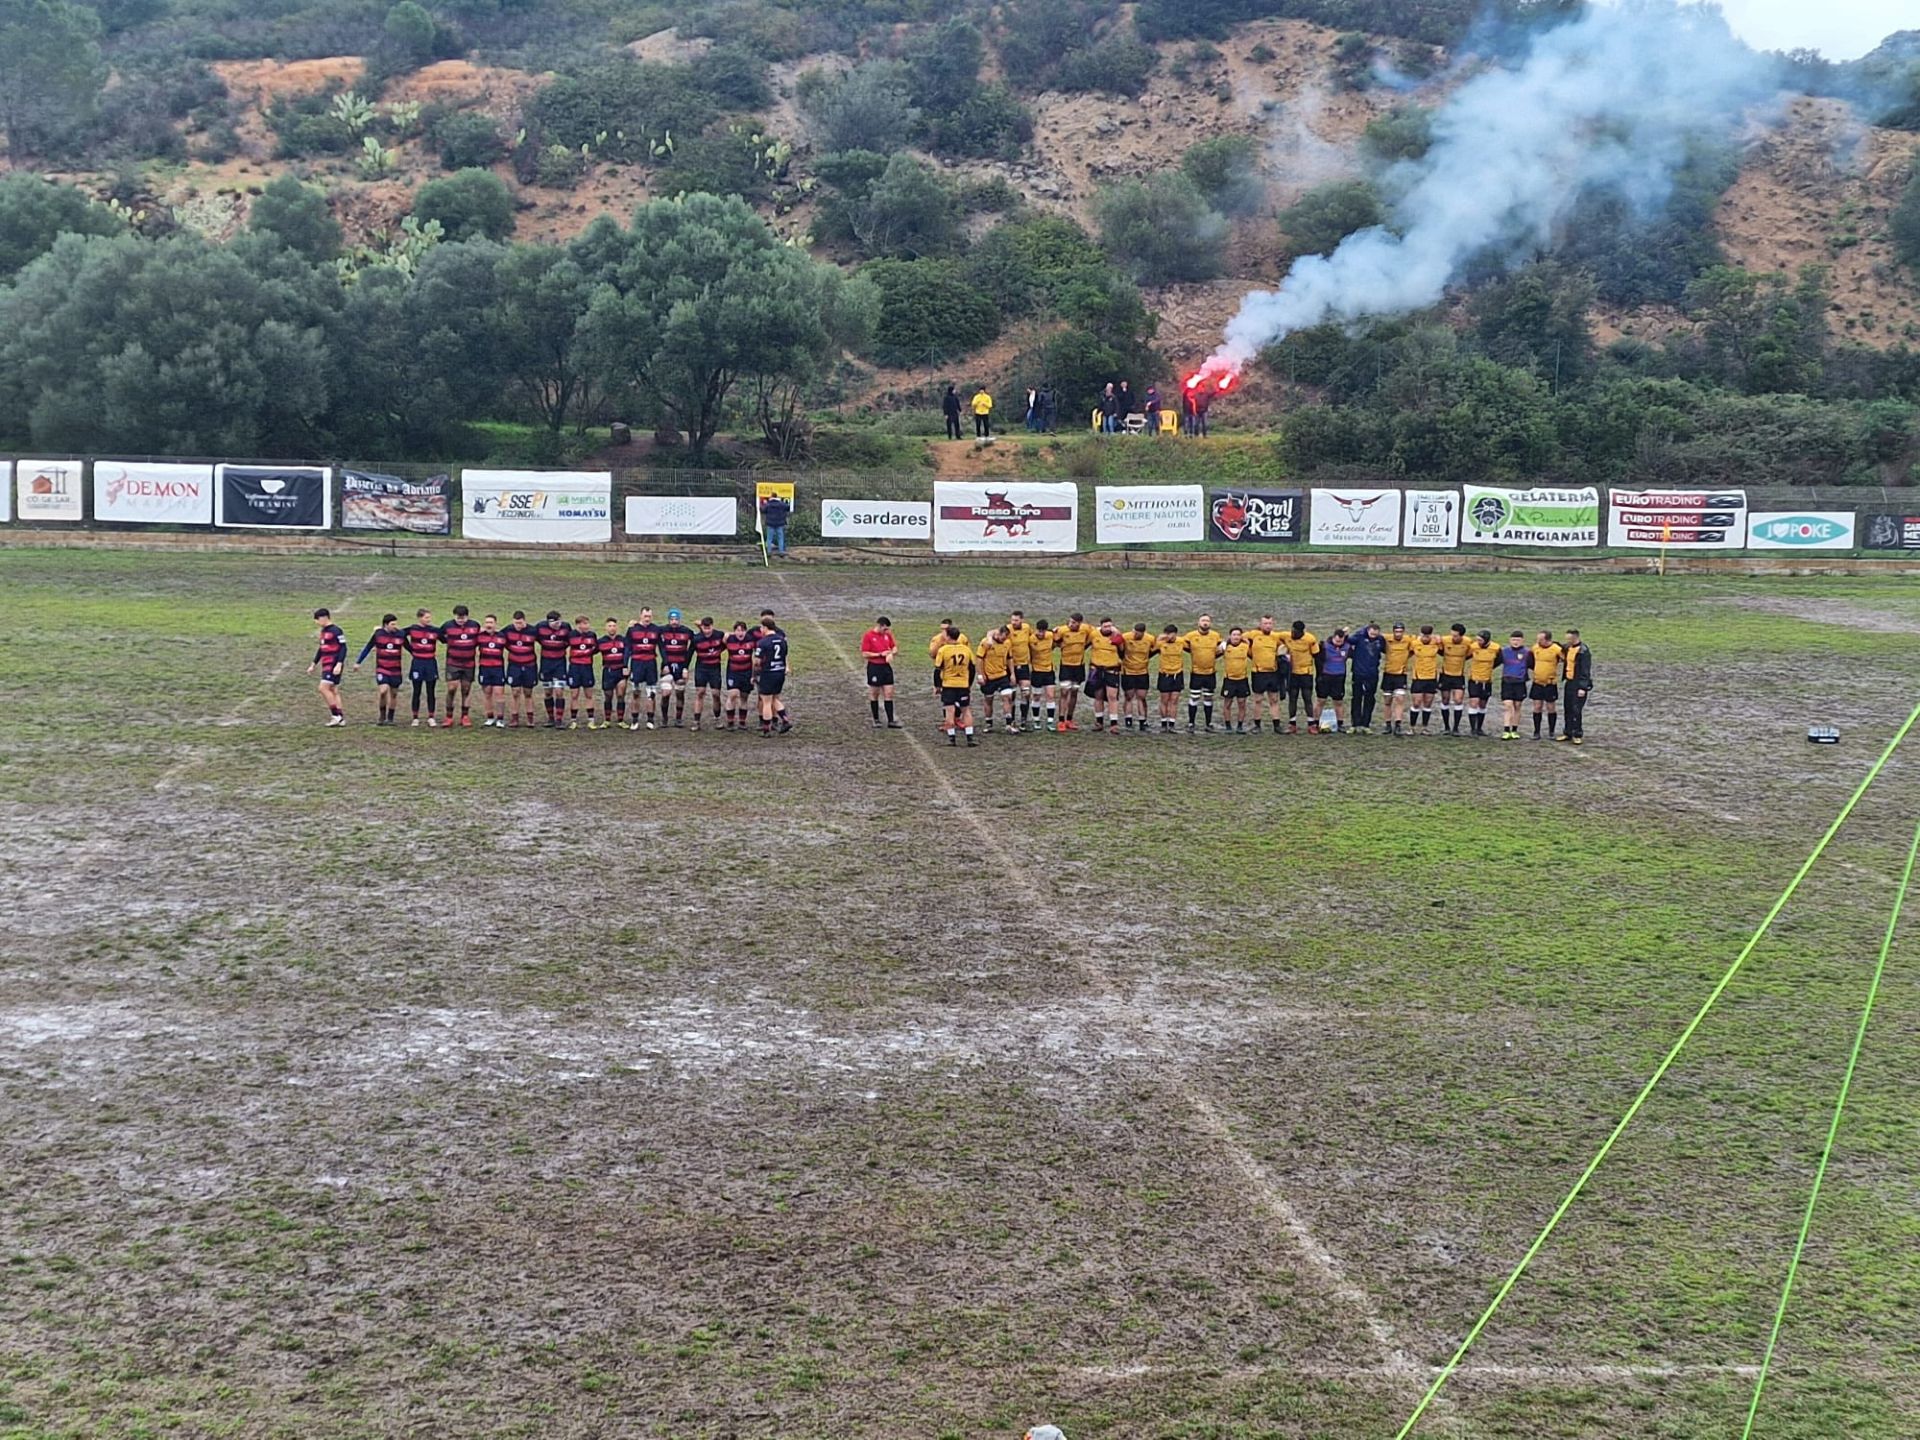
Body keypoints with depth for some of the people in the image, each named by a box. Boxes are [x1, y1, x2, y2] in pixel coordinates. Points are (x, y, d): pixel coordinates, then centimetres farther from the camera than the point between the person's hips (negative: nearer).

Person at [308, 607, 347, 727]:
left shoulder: (336, 631, -12)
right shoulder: (323, 631, 16)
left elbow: (343, 648, -16)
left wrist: (339, 664, -23)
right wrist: (313, 665, 26)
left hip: (333, 666, -10)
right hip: (326, 665, 10)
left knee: (323, 688, -16)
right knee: (333, 691, 8)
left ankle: (336, 715, -10)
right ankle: (341, 718, 11)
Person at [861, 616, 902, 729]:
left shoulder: (887, 635, 7)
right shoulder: (868, 636, -9)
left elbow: (895, 648, 16)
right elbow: (864, 654, -12)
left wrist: (891, 653, -7)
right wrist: (880, 654, -14)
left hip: (886, 667, 5)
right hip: (874, 667, -5)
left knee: (889, 694, 2)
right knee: (874, 694, 6)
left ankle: (891, 721, 3)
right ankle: (876, 720, 16)